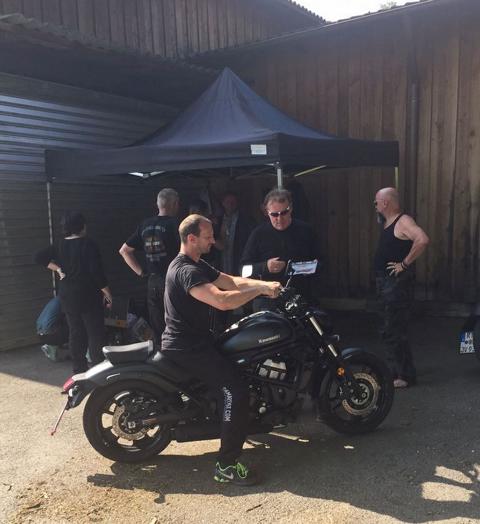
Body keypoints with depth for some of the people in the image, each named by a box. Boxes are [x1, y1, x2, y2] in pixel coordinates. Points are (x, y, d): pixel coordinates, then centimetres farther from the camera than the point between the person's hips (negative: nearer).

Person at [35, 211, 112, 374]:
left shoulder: (60, 246, 5)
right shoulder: (88, 244, -14)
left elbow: (40, 257, 7)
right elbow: (96, 271, -20)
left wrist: (58, 269, 4)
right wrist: (107, 292, -11)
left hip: (67, 295, 6)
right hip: (88, 295, -6)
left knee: (75, 332, 13)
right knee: (95, 333, 0)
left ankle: (79, 369, 19)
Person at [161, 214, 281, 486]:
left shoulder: (198, 265, 12)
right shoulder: (185, 271, -23)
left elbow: (233, 282, 7)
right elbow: (222, 301, -36)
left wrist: (265, 284, -8)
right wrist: (260, 289, -25)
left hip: (196, 339, 11)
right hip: (186, 348, -11)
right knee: (236, 389, -21)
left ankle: (239, 424, 43)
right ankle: (227, 465, -14)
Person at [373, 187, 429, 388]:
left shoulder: (403, 221, -14)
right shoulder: (387, 223, 14)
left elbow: (422, 240, -31)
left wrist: (405, 263, -25)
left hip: (397, 283, -10)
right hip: (385, 282, 10)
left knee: (394, 332, -7)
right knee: (392, 331, 16)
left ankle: (406, 375, 3)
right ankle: (397, 370, 28)